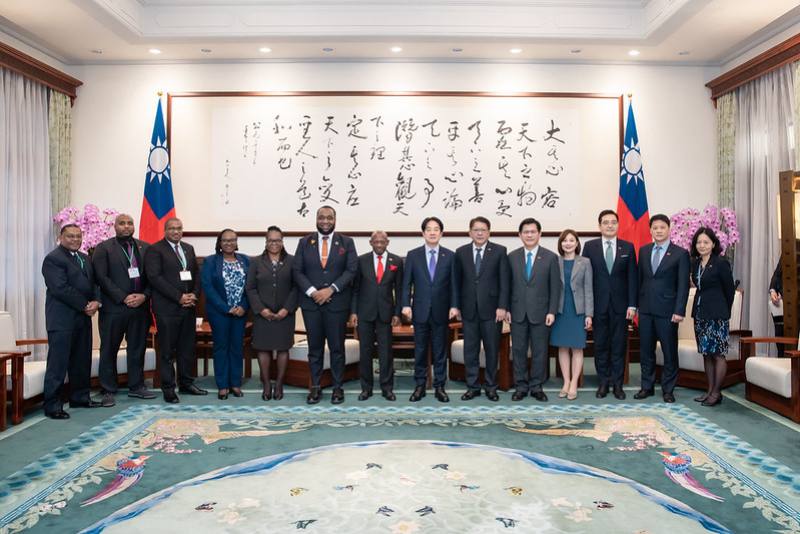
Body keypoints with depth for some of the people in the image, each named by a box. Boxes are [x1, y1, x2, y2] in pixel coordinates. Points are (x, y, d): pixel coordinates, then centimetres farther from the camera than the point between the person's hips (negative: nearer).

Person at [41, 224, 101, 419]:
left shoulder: (85, 258, 17)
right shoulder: (53, 259, -9)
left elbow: (94, 283, 15)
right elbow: (60, 289, -17)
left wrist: (96, 301, -5)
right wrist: (85, 305, -14)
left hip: (83, 318, 8)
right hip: (62, 320, -8)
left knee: (82, 361, 13)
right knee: (58, 364, -4)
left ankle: (80, 397, 23)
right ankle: (52, 405, 3)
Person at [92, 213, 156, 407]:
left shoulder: (145, 248, 10)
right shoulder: (103, 248, 0)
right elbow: (102, 277, -8)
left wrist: (144, 296, -8)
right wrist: (123, 298, -14)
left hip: (140, 306, 3)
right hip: (113, 308, -3)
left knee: (138, 348, 11)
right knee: (109, 350, 4)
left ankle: (136, 386, 22)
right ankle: (108, 391, 14)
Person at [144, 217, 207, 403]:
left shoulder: (189, 248, 16)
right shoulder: (154, 250, -4)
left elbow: (196, 274, 16)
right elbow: (155, 278, -12)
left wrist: (194, 294, -2)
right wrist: (179, 297, -15)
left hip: (189, 306, 6)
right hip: (167, 308, -6)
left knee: (187, 348, 11)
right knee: (167, 351, 2)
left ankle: (186, 383, 22)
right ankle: (168, 388, 10)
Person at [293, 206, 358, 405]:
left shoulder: (346, 242, 4)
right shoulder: (304, 242, 8)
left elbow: (351, 269, -4)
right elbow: (297, 271, 2)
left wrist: (331, 289, -14)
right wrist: (312, 292, -12)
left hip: (337, 303, -1)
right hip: (311, 302, 1)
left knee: (337, 347, 5)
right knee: (315, 347, 8)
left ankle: (338, 387, 14)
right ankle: (315, 387, 17)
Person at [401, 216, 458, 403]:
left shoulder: (450, 256, 3)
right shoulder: (413, 255, 3)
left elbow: (453, 284, 2)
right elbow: (406, 283, 2)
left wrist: (453, 306, -6)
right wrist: (406, 305, -7)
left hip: (441, 311, 0)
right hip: (420, 310, 0)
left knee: (440, 351, 6)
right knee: (420, 350, 7)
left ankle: (439, 387, 15)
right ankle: (420, 386, 16)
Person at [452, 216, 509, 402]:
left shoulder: (499, 251, 0)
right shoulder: (461, 252, 6)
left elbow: (504, 281, -3)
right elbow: (457, 281, 8)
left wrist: (502, 306, -9)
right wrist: (457, 306, 3)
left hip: (491, 308, -2)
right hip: (469, 309, 2)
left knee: (492, 349, 7)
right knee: (470, 350, 6)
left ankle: (491, 386, 19)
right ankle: (473, 386, 17)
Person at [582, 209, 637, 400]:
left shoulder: (628, 247, 5)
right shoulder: (590, 246, 2)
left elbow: (632, 278, 3)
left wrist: (632, 305, -4)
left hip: (620, 305, 1)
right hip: (598, 305, 0)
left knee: (619, 346, 6)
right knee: (600, 346, 7)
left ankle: (617, 384, 16)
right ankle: (603, 382, 17)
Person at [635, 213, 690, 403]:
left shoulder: (680, 253, -2)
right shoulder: (644, 251, 10)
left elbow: (683, 285, -6)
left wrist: (679, 311, -13)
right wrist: (636, 304, 8)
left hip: (667, 310, -4)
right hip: (645, 309, 4)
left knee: (670, 352, 4)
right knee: (646, 351, 10)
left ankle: (668, 389, 17)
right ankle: (647, 386, 21)